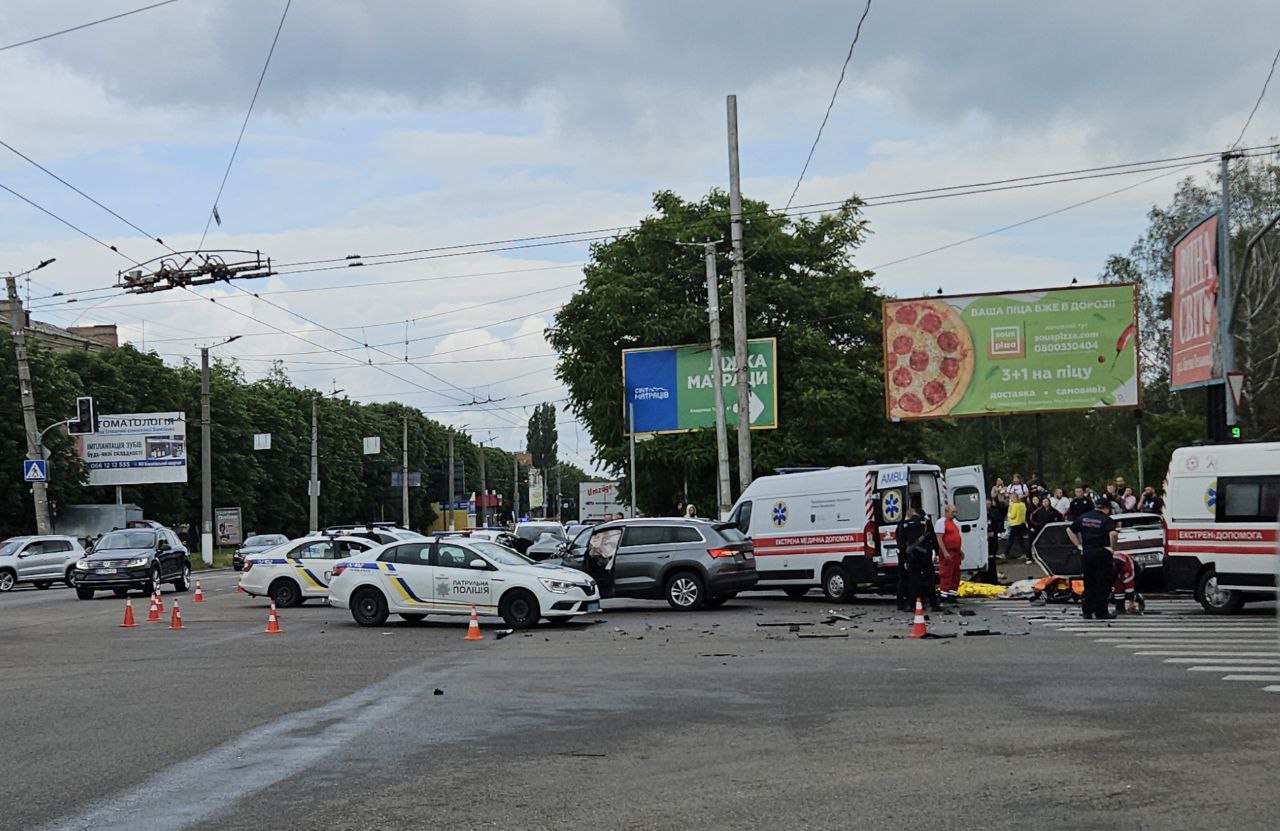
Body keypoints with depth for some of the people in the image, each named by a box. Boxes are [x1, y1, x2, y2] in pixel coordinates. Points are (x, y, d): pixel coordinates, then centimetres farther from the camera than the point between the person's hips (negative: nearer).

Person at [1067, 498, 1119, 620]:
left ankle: (1087, 611, 15)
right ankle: (1101, 612, 2)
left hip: (1086, 553, 5)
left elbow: (1069, 530, 13)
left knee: (1089, 583, 14)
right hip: (1102, 553, -5)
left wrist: (1078, 545, 11)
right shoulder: (1106, 519, -9)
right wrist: (1112, 547, -11)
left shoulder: (1083, 517, 9)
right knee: (1103, 584, 2)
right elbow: (1113, 533, -26)